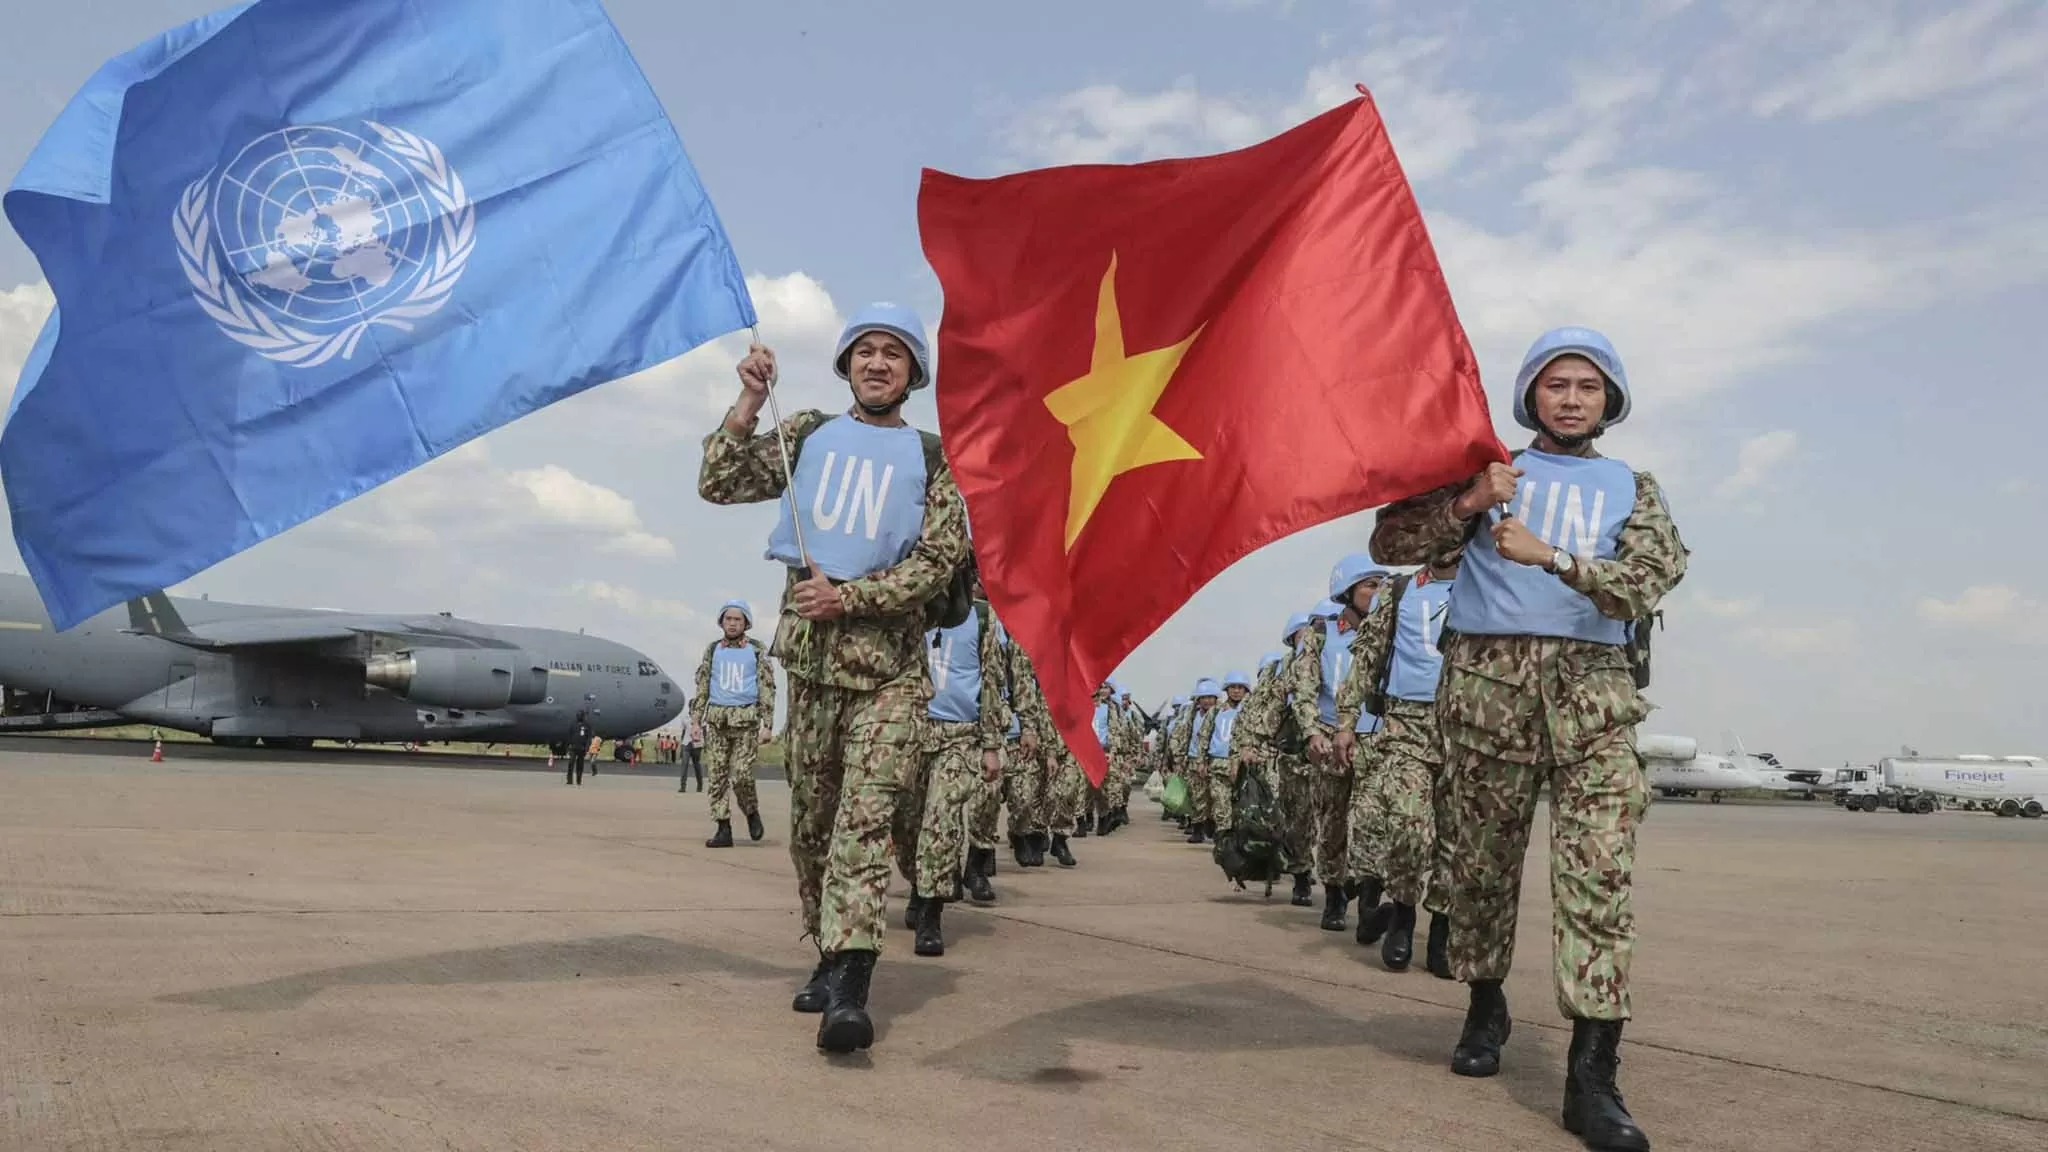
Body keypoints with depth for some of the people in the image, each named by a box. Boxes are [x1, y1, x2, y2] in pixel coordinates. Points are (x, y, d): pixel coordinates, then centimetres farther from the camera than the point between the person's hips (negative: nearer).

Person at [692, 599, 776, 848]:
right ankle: (723, 829, 5)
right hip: (716, 719, 3)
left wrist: (767, 725, -7)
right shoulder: (712, 650, 11)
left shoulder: (757, 651, 3)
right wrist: (695, 720, 4)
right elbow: (702, 688, 12)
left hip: (746, 720, -3)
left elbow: (767, 689, 0)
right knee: (718, 776, 0)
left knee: (742, 776, -11)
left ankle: (752, 814, 15)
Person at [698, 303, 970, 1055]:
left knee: (864, 821, -15)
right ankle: (828, 957, 27)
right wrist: (748, 406, -9)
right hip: (808, 657, 3)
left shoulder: (931, 459, 3)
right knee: (809, 823, 11)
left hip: (888, 667, -3)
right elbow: (718, 485, 3)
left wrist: (848, 596, -14)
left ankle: (850, 991, -21)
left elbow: (938, 563, -5)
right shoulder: (809, 436, 10)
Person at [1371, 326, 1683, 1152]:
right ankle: (1485, 1006, 29)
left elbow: (1649, 581, -3)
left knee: (1600, 870, -12)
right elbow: (1390, 542, 5)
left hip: (1594, 688, 0)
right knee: (1481, 859, 7)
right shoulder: (1488, 471, 14)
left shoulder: (1632, 487, 16)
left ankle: (1592, 1075, -12)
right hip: (1487, 680, 0)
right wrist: (1464, 503, -10)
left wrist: (1551, 555, -17)